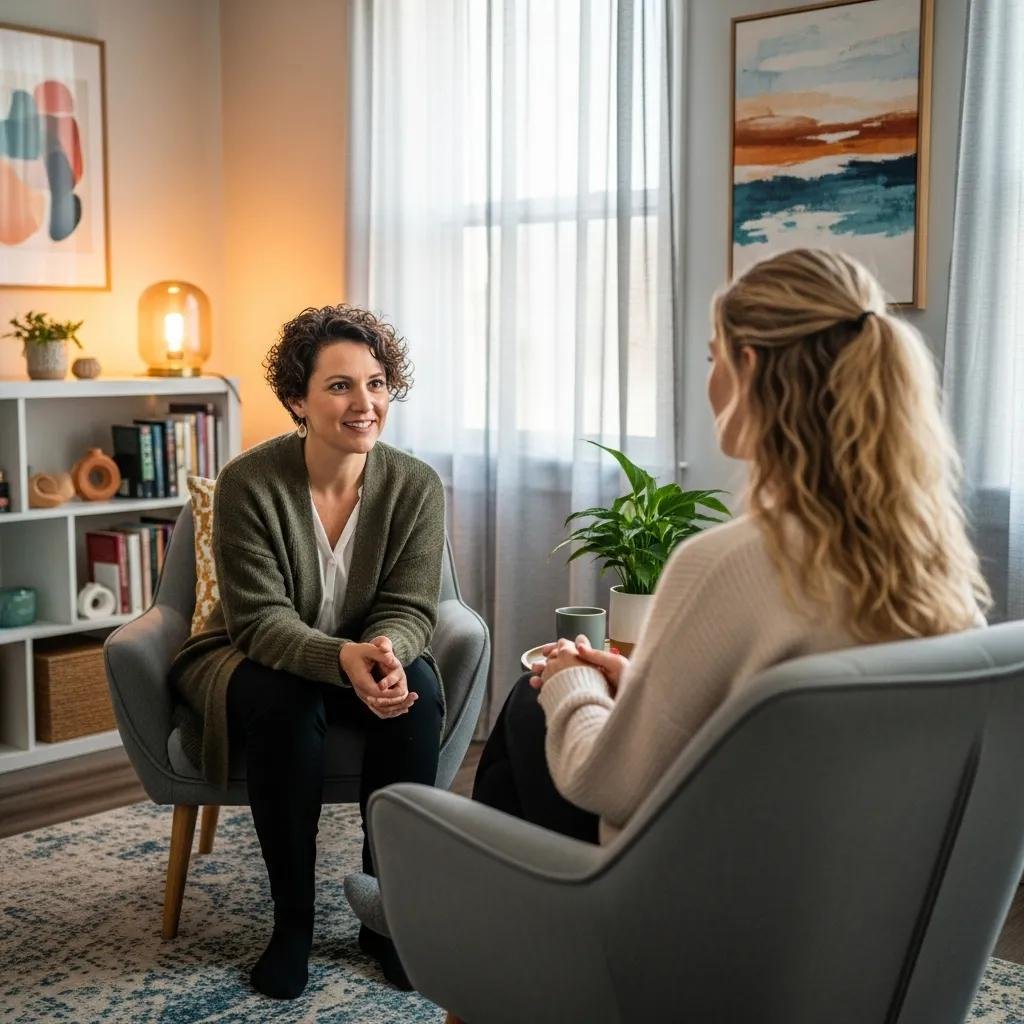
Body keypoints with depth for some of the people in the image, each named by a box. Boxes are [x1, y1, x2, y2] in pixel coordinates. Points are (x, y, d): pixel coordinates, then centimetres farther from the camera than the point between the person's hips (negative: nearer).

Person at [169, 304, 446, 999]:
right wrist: (343, 657, -42)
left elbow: (409, 608, -10)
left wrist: (387, 652, -36)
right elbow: (260, 619, -21)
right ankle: (293, 919, -17)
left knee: (418, 687, -29)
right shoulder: (250, 482, -19)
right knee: (284, 701, -35)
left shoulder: (416, 485, -11)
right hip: (254, 659, -2)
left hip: (370, 655, 2)